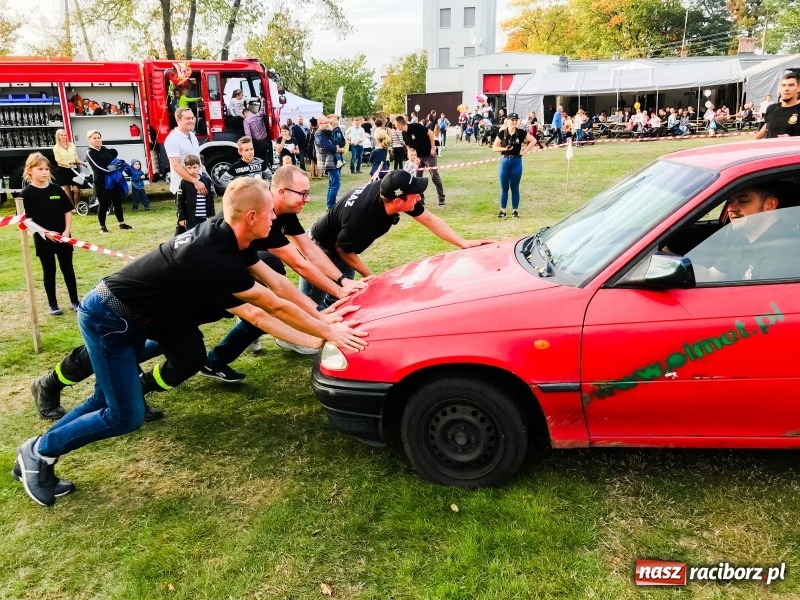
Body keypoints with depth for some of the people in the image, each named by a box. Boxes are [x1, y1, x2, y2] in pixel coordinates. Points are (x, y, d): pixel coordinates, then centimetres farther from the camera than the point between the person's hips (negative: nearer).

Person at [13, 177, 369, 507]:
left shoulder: (226, 238, -4)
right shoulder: (213, 258, -32)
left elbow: (276, 282, 3)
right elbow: (275, 307, -24)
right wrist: (328, 332, -14)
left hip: (127, 317, 9)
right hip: (107, 319, -9)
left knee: (107, 399, 17)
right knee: (126, 416, -3)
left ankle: (39, 454, 31)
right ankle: (39, 452, 16)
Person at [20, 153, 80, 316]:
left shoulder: (56, 189, 2)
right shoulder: (27, 193, -7)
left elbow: (68, 211, 6)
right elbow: (27, 219, -8)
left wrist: (67, 231, -5)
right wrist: (45, 232, -17)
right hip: (43, 239, -2)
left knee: (68, 268, 9)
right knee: (49, 271, 7)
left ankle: (75, 301, 20)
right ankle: (52, 304, 18)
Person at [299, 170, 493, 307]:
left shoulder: (387, 191, -21)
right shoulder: (360, 219, -42)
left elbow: (429, 219, -10)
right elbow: (342, 250, -21)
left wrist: (463, 243, -14)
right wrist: (370, 276, -14)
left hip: (341, 248, 7)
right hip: (320, 248, -7)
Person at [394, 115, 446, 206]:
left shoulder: (416, 126, -22)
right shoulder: (404, 134, -2)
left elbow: (430, 133, -20)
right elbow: (409, 146, 6)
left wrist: (433, 148, -19)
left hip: (429, 155, -6)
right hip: (418, 157, 7)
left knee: (435, 176, -3)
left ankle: (441, 198, 8)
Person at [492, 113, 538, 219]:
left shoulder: (521, 133, -1)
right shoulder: (502, 133, -3)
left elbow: (533, 140, 8)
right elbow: (494, 148, 0)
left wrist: (524, 151, -1)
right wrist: (505, 148, -16)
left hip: (517, 162, 0)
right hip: (505, 161, 0)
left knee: (515, 187, 6)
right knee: (504, 187, 4)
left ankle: (515, 211, 13)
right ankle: (502, 211, 13)